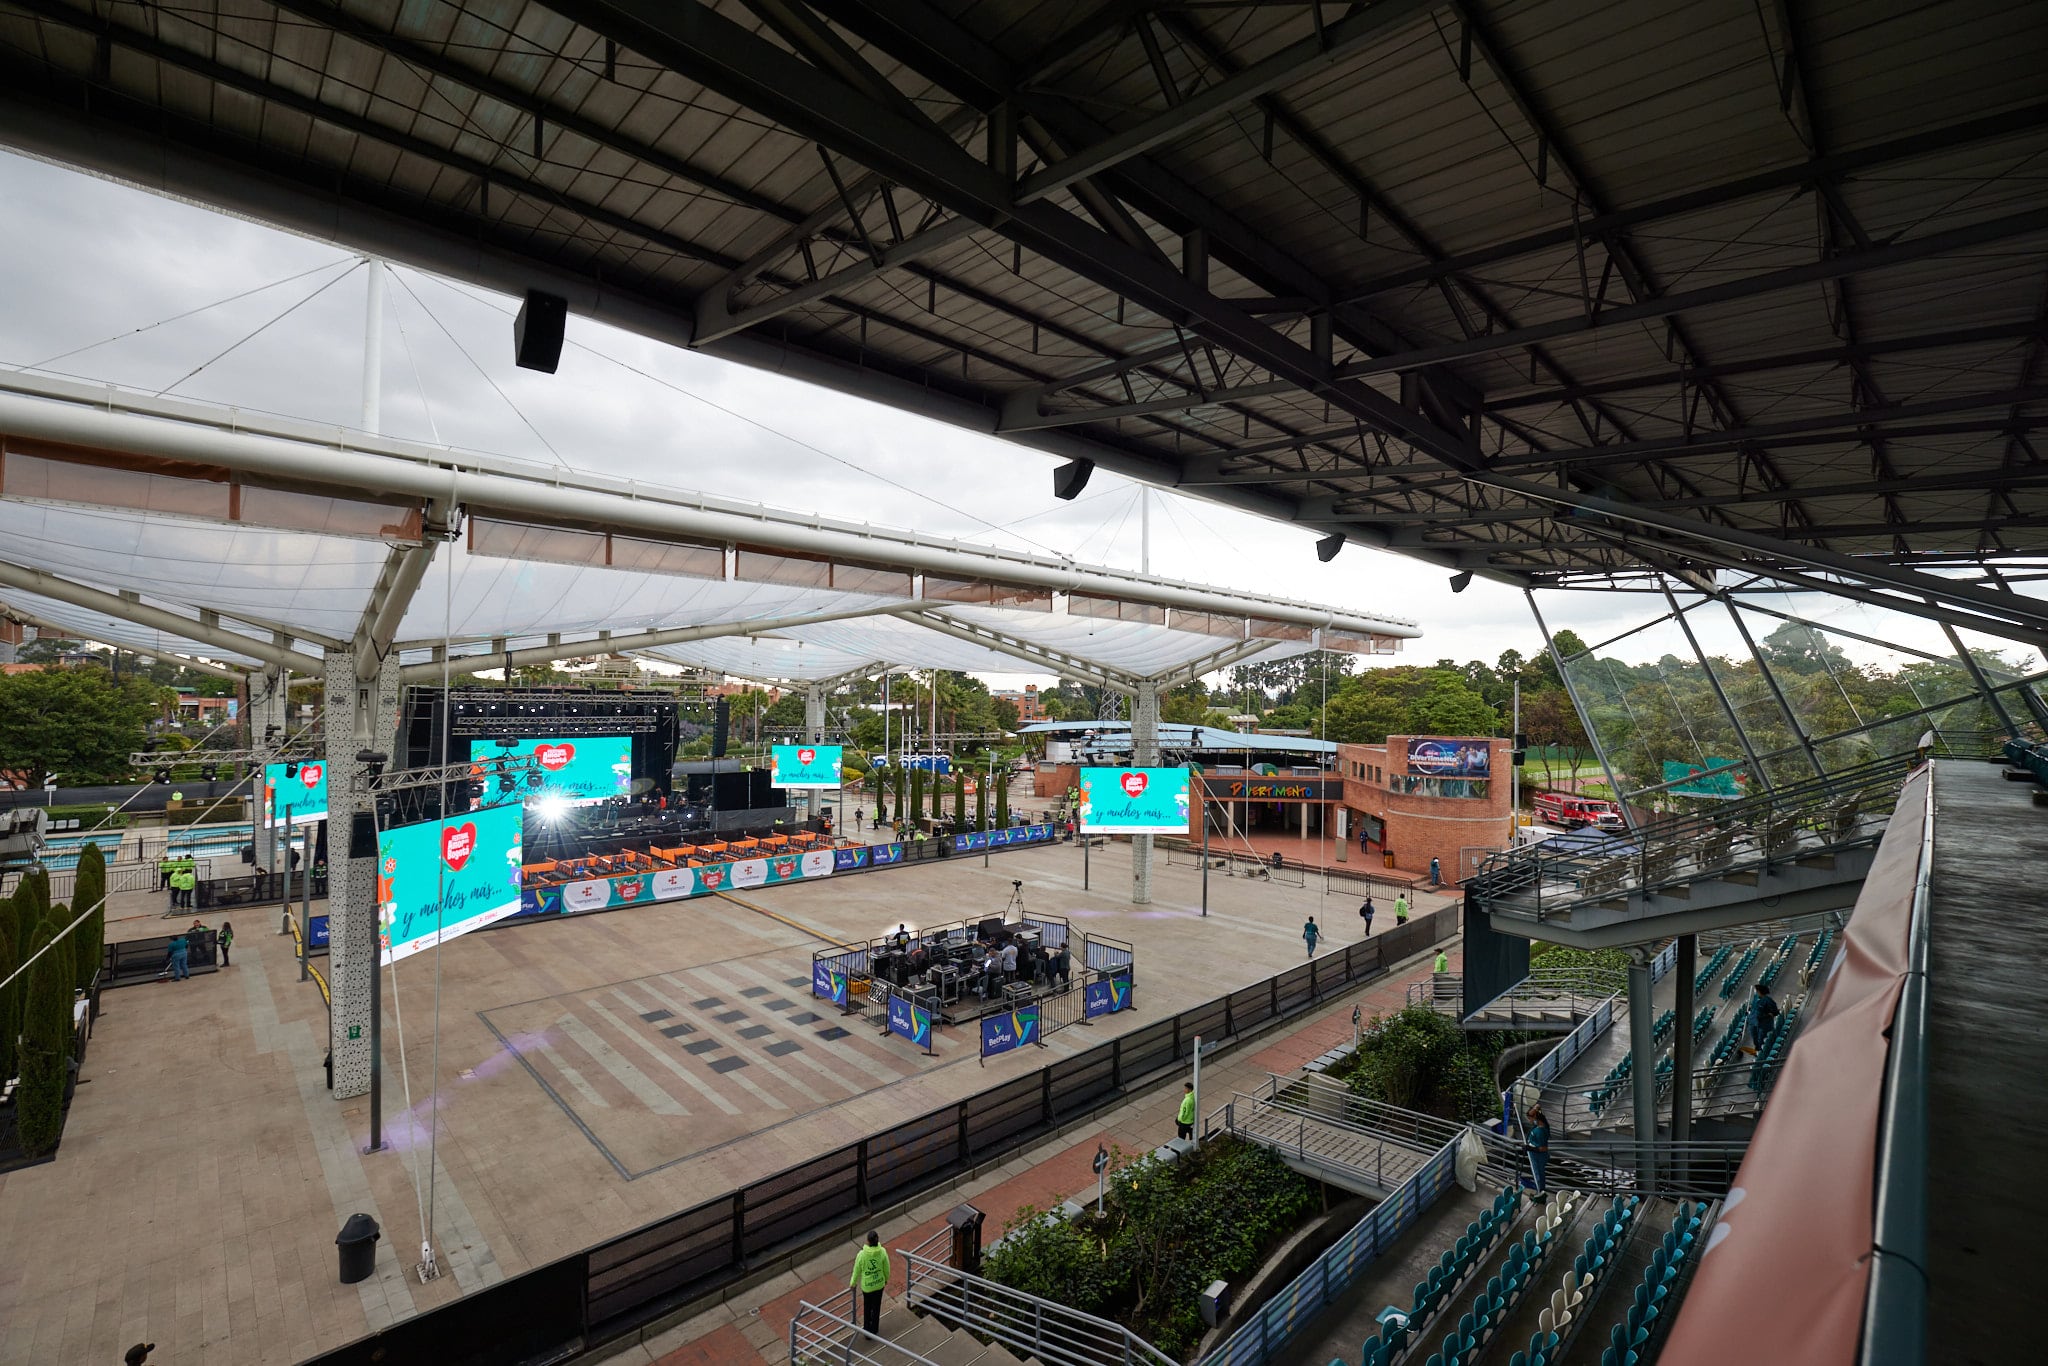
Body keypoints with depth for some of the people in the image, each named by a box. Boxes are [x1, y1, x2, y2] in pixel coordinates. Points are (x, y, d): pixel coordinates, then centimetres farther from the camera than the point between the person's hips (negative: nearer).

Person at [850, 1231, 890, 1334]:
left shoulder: (861, 1254, -30)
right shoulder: (883, 1252, -26)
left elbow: (857, 1270, -13)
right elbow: (886, 1268, -10)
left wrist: (853, 1283, 7)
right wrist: (886, 1279, 12)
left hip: (866, 1285, -1)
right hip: (880, 1283, 2)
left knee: (867, 1307, 25)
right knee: (876, 1306, 26)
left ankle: (867, 1330, 41)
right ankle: (874, 1329, 45)